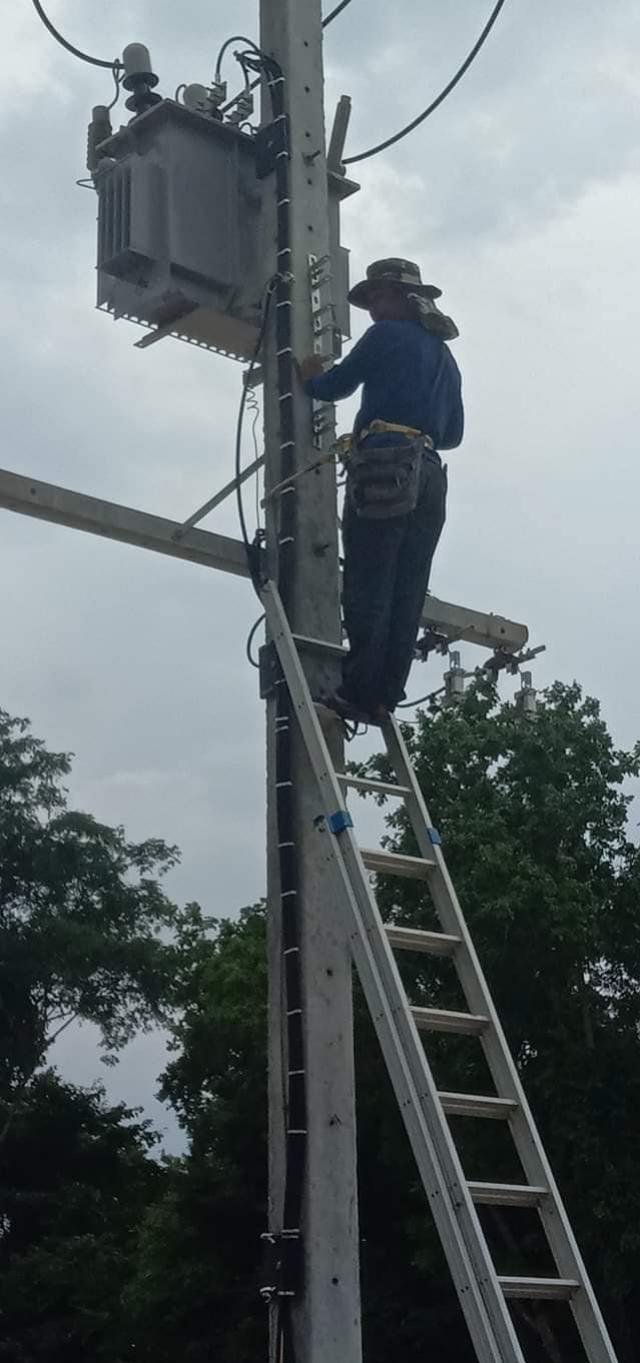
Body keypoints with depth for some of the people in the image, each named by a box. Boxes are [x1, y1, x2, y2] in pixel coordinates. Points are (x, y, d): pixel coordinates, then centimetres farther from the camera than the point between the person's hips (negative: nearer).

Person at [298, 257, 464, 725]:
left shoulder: (387, 334, 4)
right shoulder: (444, 355, 26)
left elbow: (334, 386, 8)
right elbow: (454, 433, 26)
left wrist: (310, 378, 28)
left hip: (384, 468, -7)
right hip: (431, 475, 7)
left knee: (366, 588, -10)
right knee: (406, 596, 2)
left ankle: (359, 691, -16)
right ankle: (385, 696, -2)